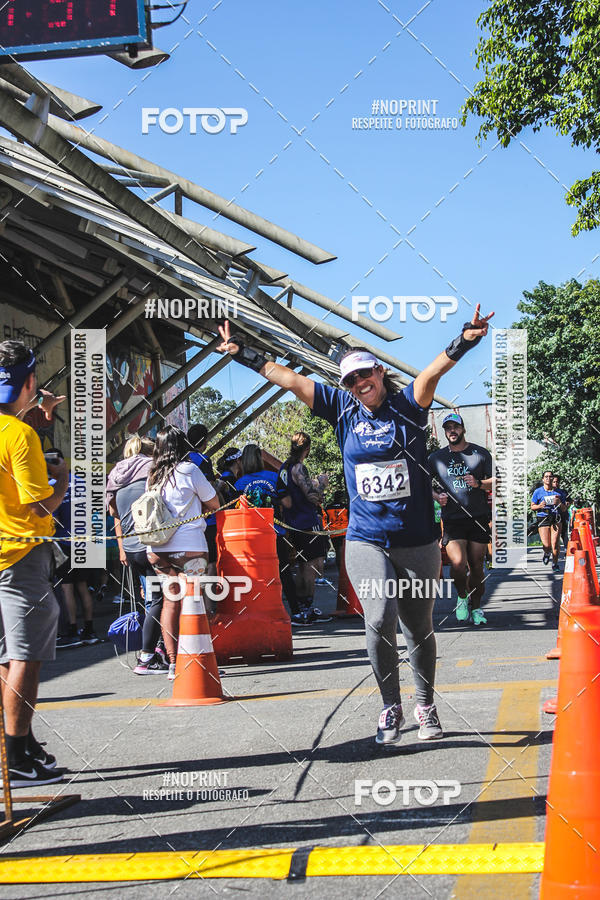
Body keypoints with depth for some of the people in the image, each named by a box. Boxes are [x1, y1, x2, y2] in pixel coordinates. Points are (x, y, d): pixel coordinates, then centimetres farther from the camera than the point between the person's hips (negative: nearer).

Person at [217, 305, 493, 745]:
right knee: (380, 619, -15)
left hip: (417, 541, -1)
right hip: (366, 540, 1)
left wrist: (464, 341, -35)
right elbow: (289, 379, 7)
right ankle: (391, 707, 4)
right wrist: (244, 354, 7)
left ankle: (426, 705, 31)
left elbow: (435, 370, -18)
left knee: (419, 626, 10)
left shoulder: (407, 406, -1)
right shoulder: (343, 409, 5)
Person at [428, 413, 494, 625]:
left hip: (478, 518, 0)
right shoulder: (437, 457, 11)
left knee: (476, 566, 2)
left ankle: (476, 607, 18)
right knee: (458, 564, -17)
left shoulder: (481, 453, 8)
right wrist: (436, 496, 0)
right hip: (452, 519, 0)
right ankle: (462, 596, 10)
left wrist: (479, 483, -13)